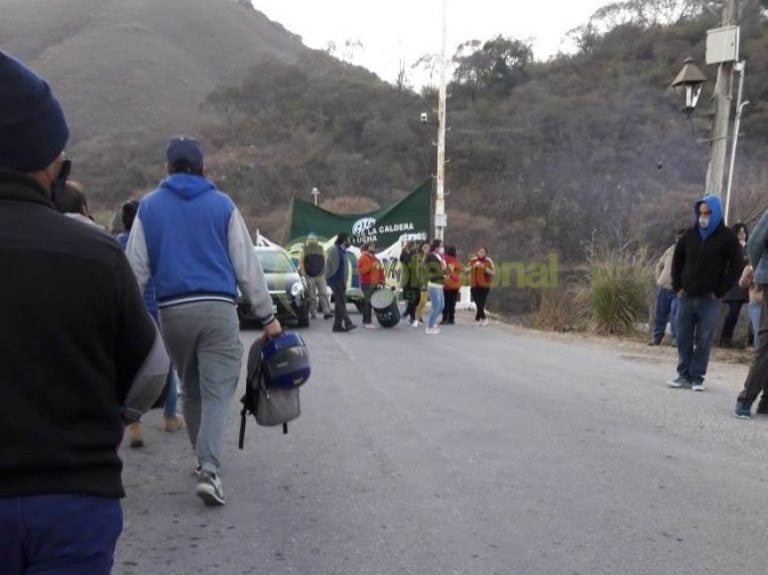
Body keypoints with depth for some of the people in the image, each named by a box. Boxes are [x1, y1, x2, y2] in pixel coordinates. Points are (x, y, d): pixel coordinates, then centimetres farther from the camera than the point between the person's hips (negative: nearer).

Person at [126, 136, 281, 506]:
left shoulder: (148, 206, 9)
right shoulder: (223, 205, 4)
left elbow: (136, 268, 5)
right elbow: (247, 265, 2)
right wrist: (267, 315, 5)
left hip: (172, 310, 3)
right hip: (217, 308, -2)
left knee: (190, 389, 19)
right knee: (217, 390, -1)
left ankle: (203, 459, 31)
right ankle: (209, 468, -15)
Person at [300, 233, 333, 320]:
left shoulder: (320, 248, 11)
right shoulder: (304, 249, 4)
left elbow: (325, 260, 11)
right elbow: (301, 262, 0)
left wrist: (325, 272, 4)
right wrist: (303, 273, -9)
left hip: (321, 275, 2)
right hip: (310, 276, -2)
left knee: (324, 294, -6)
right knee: (312, 296, 2)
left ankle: (326, 312, -8)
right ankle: (312, 313, 9)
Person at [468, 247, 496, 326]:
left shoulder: (489, 261, -1)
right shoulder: (473, 260, 7)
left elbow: (493, 273, -7)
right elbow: (467, 270, 2)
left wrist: (484, 268, -19)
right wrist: (474, 266, -14)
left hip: (484, 286, -2)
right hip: (474, 285, 2)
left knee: (481, 304, -3)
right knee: (479, 304, -4)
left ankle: (477, 320, 9)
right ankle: (484, 319, 9)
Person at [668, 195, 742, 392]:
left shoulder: (727, 237, -2)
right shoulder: (690, 234, 8)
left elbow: (736, 266, -3)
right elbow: (677, 259, 17)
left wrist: (719, 292, -7)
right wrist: (678, 286, 8)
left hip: (709, 299, -3)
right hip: (686, 297, 3)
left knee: (703, 340, -1)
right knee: (683, 338, 4)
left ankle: (697, 377, 6)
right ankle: (683, 374, 13)